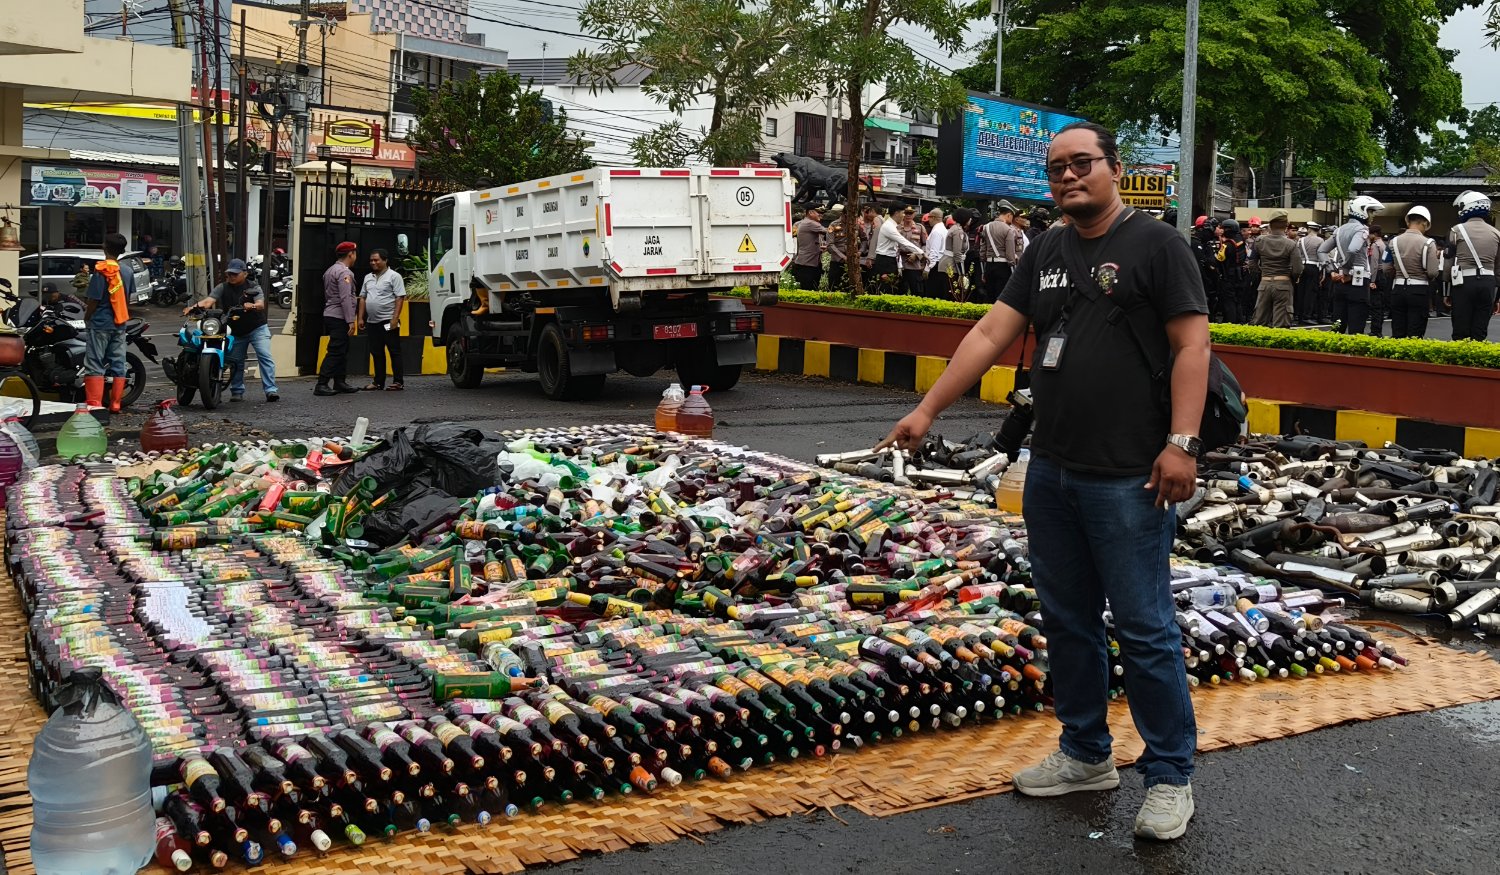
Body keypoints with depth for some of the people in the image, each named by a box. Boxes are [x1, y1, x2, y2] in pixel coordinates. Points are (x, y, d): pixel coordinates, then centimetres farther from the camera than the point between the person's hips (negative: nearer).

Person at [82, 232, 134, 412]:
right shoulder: (128, 272, 4)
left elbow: (94, 300, -12)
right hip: (120, 324, 6)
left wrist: (86, 317, 4)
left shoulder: (101, 272, -14)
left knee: (94, 364, -2)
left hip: (100, 323, -5)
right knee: (118, 364, 7)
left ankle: (94, 404, -6)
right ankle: (115, 404, 9)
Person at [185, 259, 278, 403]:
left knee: (265, 357, -14)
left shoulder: (253, 287, -6)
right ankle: (237, 392, 20)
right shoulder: (222, 288, -1)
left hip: (257, 329, -3)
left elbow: (261, 304, -21)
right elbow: (209, 300, -15)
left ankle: (271, 390, -16)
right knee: (235, 362, 7)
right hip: (236, 331, 3)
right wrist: (194, 307, -33)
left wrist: (252, 306, -45)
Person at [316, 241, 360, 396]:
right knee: (335, 351, -10)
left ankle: (339, 382, 17)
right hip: (339, 318, -10)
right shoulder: (344, 272, -13)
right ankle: (321, 385, -13)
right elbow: (345, 298, -21)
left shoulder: (330, 270, 18)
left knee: (342, 350, 14)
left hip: (329, 315, 10)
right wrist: (351, 321, -22)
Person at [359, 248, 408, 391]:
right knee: (376, 353, 9)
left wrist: (395, 318, -18)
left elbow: (400, 298, -10)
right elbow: (363, 298, 19)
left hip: (388, 321, -7)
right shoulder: (368, 278, 16)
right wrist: (361, 318, 10)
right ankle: (378, 382, 14)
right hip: (372, 322, 7)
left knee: (394, 352, -4)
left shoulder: (394, 276, -4)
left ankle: (398, 382, -2)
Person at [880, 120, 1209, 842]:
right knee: (1067, 621, 14)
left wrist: (1180, 442, -19)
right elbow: (990, 335, 10)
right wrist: (926, 410, 4)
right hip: (1050, 473, 7)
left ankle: (1170, 777, 13)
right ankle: (1086, 756, 29)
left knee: (1144, 628, -1)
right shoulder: (1043, 254, 14)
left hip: (1127, 479, -7)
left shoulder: (1156, 245, -5)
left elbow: (1191, 346, -10)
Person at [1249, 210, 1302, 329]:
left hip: (1264, 283, 2)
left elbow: (1253, 263, 10)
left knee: (1260, 323, 10)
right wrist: (1292, 279, 8)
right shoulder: (1290, 244, -8)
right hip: (1284, 283, -2)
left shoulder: (1260, 241, 0)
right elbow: (1297, 270, -11)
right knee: (1281, 325, 0)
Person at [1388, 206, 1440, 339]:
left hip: (1398, 289, 3)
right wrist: (1436, 258, 8)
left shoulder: (1394, 241, 1)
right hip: (1419, 291, -3)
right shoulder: (1427, 243, -9)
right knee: (1415, 335, 1)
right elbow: (1433, 273, -11)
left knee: (1397, 334, 8)